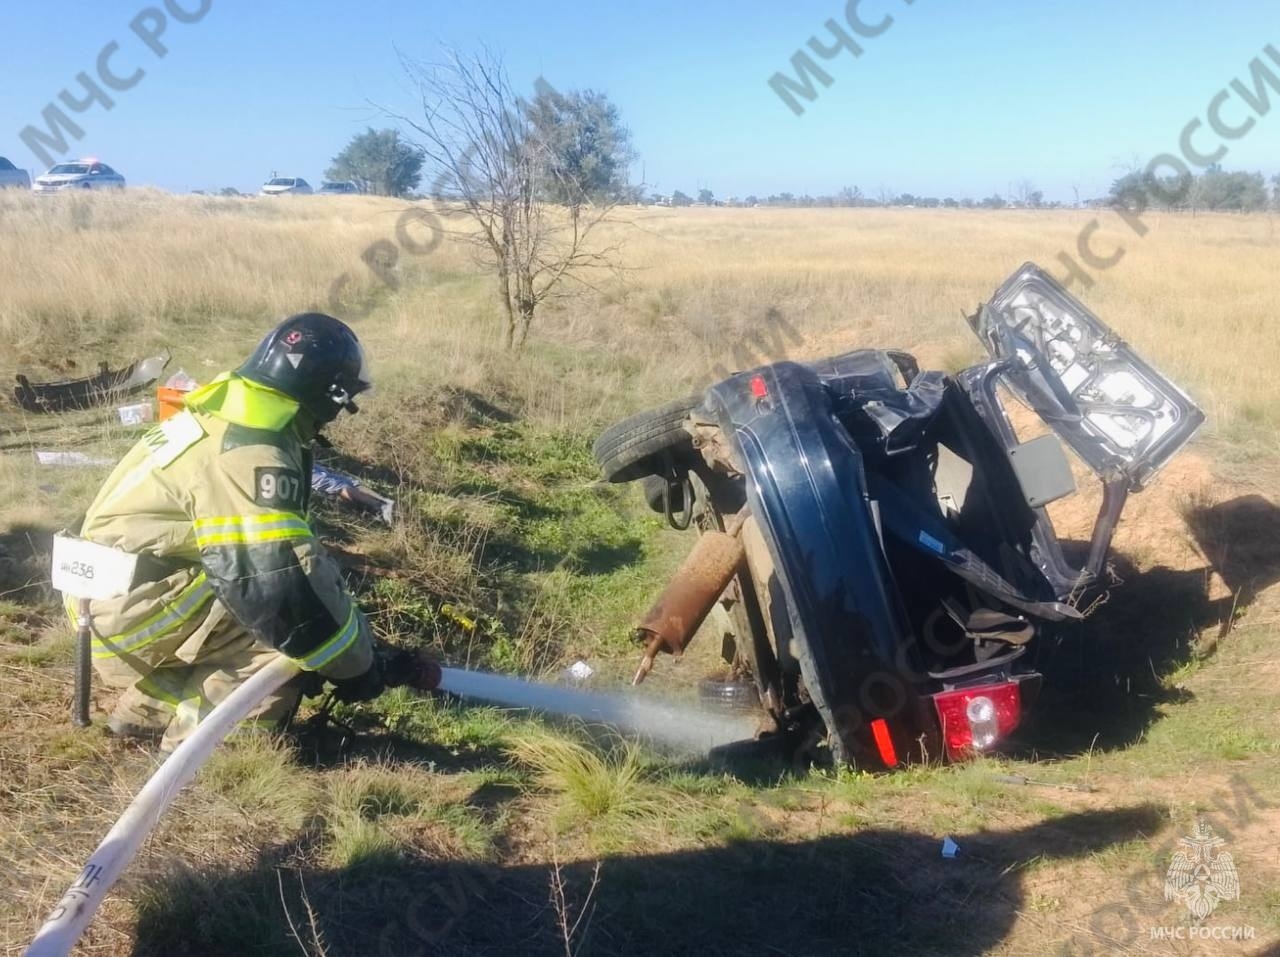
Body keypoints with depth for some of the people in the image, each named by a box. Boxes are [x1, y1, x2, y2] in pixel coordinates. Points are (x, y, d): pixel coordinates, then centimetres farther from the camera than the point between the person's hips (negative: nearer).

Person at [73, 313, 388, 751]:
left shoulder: (227, 417, 8)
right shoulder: (248, 454, -23)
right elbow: (285, 586, -28)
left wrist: (348, 625, 20)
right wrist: (355, 661, -14)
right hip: (128, 613, -10)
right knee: (294, 617, -17)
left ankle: (150, 706, 18)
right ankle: (196, 731, -6)